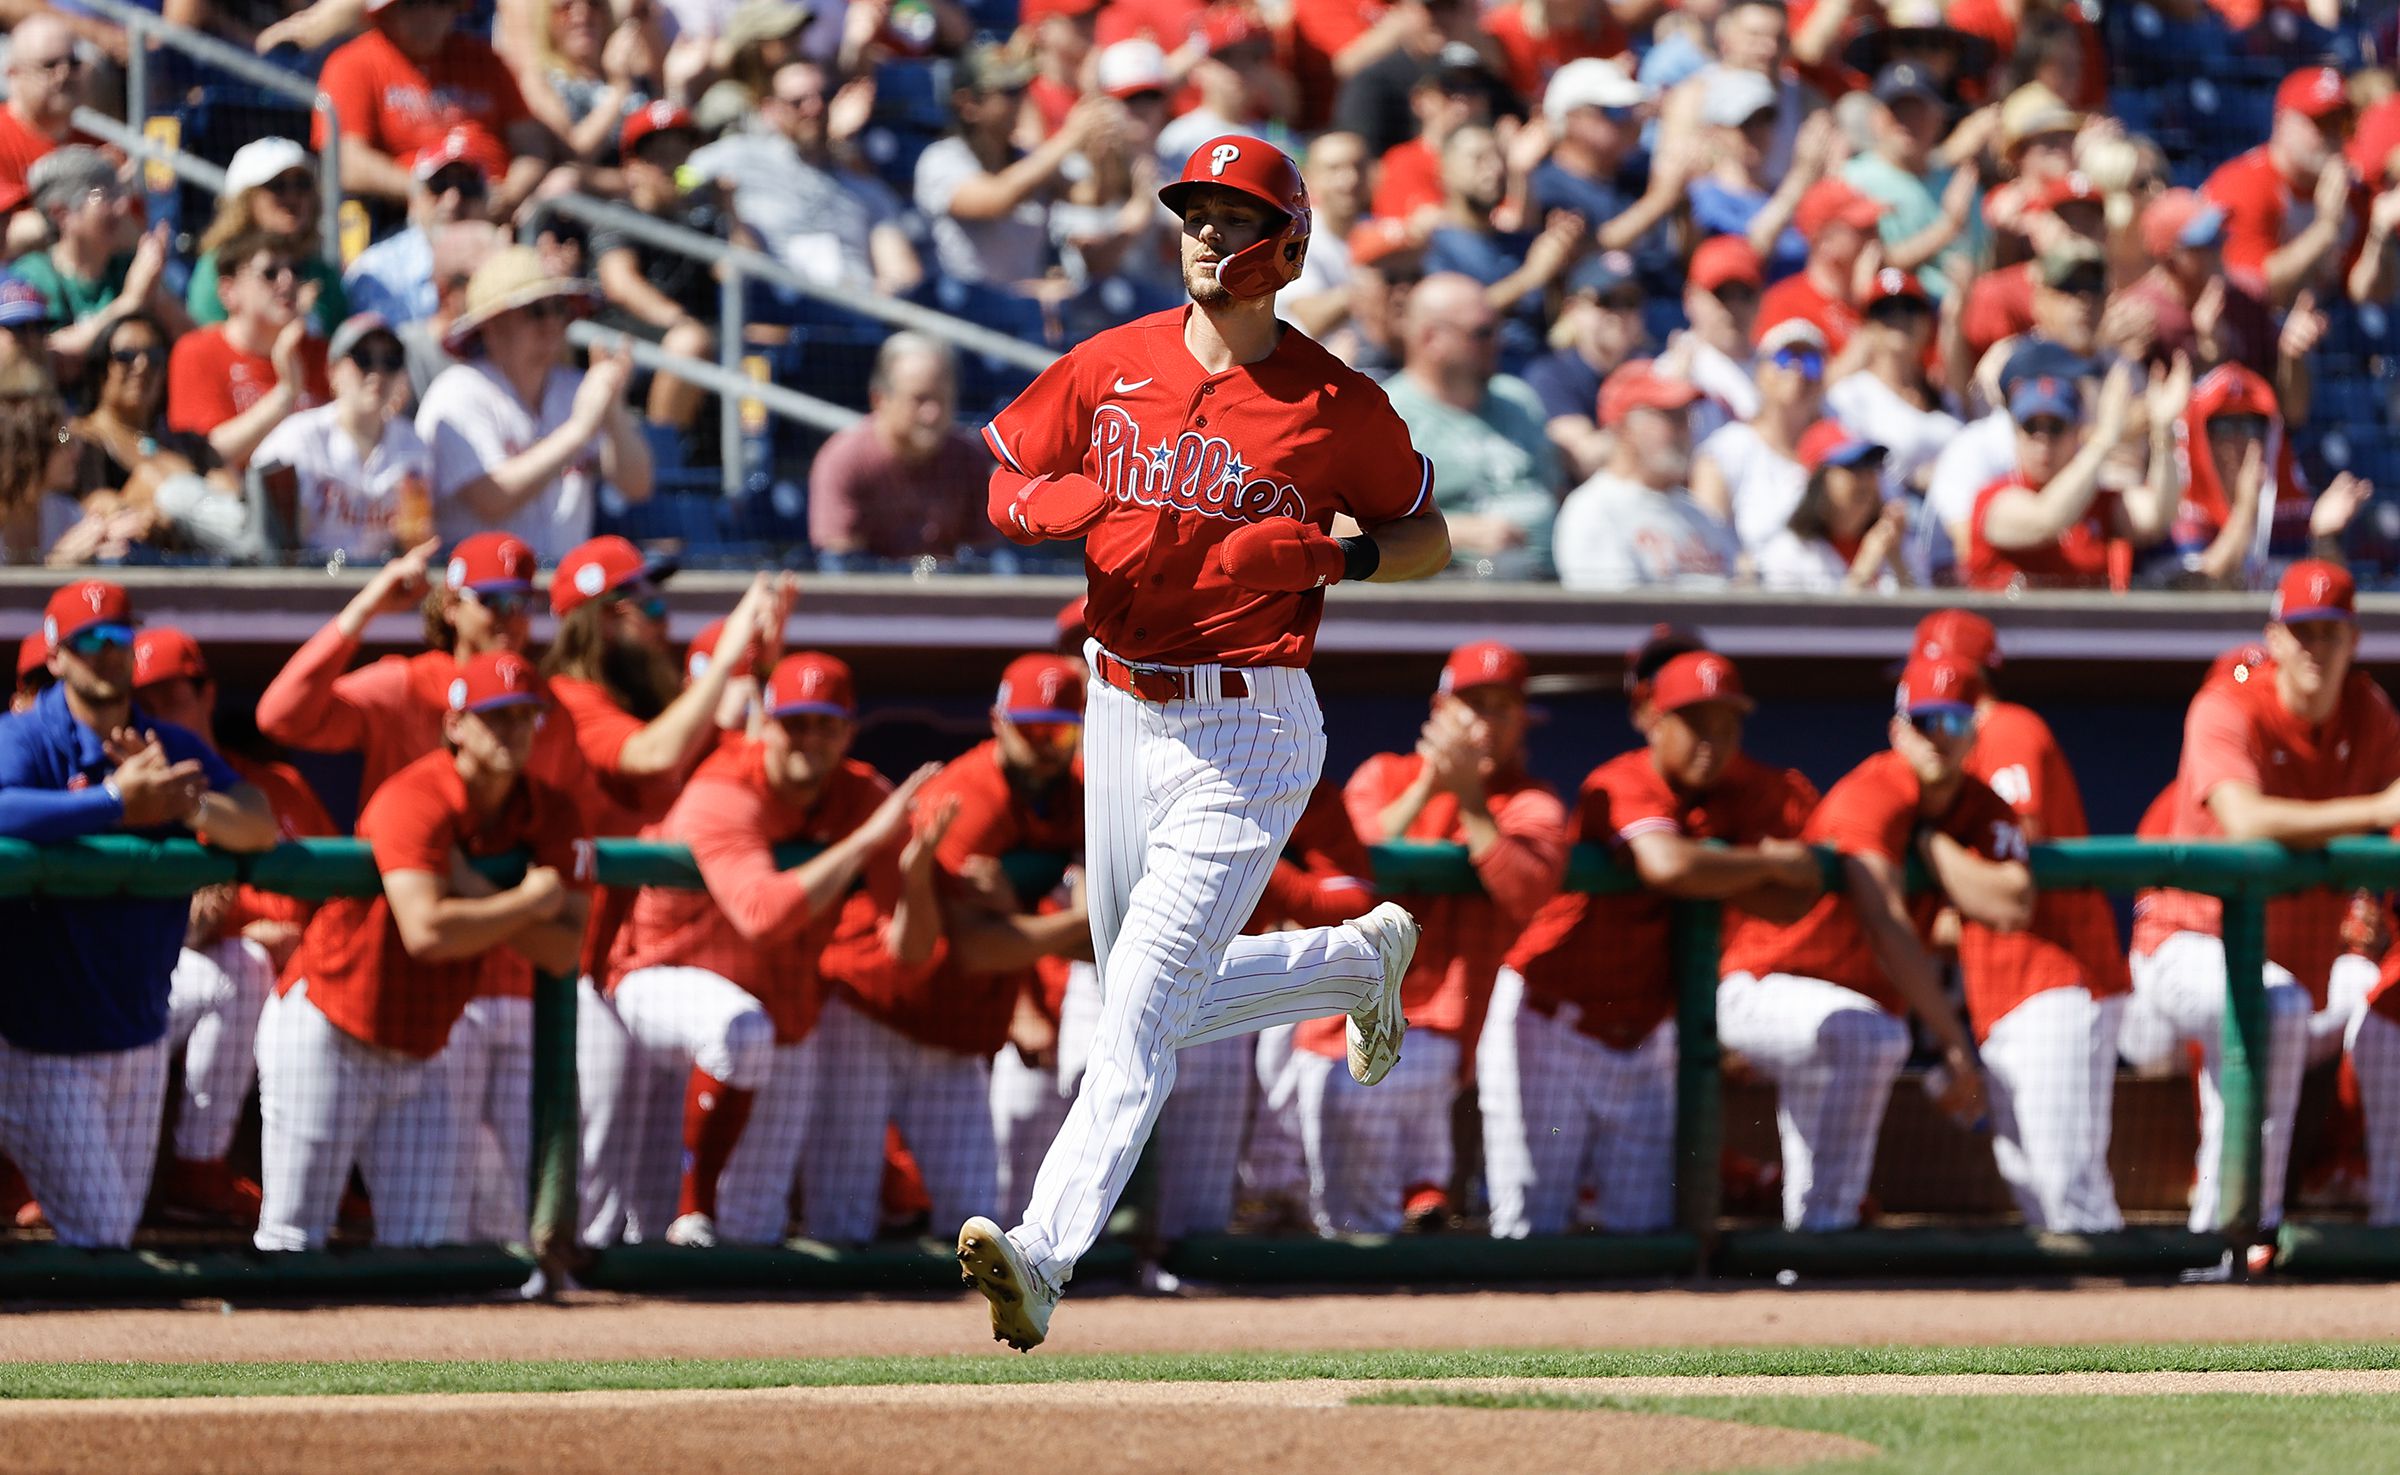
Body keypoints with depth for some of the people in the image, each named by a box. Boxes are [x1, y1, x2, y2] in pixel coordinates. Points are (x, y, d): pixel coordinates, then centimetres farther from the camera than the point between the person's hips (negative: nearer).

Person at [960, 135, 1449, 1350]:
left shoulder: (1336, 406, -5)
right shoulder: (1108, 369, 4)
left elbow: (1428, 540, 7)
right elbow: (990, 484, 10)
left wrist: (1332, 555, -14)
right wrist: (1071, 505, -13)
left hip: (1247, 734, -6)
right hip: (1120, 713, 6)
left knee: (1142, 1009, -15)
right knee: (1164, 1002, 20)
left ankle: (1043, 1252, -25)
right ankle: (1361, 957, 45)